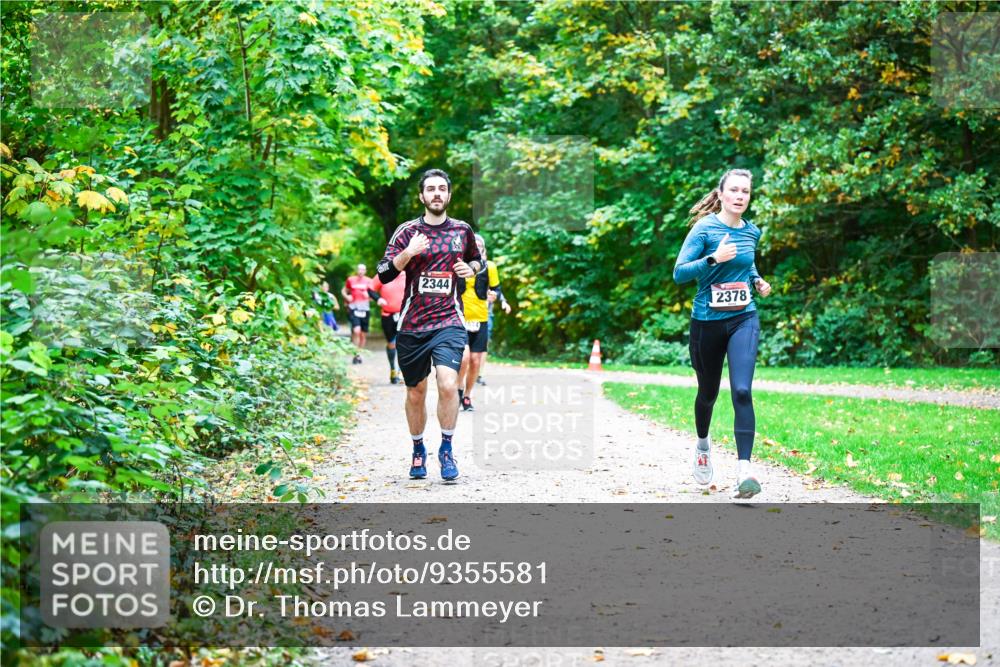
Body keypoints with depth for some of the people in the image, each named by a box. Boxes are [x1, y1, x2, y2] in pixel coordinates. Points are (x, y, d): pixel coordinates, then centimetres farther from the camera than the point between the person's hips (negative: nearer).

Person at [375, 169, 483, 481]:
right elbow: (384, 274, -5)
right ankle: (418, 450, 30)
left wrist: (471, 268, 3)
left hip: (449, 321, 0)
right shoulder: (407, 231, 2)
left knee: (448, 384, -20)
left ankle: (446, 449, -4)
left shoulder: (462, 230, 8)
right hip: (412, 325, 0)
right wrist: (408, 253, -20)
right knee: (416, 393, 10)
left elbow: (477, 259, 26)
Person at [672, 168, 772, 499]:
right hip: (707, 321, -2)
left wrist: (758, 281, 8)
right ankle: (703, 444, 46)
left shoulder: (752, 232, 6)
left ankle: (744, 469, -23)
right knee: (708, 392, 15)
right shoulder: (705, 229, -9)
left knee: (742, 391, -17)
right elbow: (679, 273, -15)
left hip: (743, 320, 2)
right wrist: (713, 259, -28)